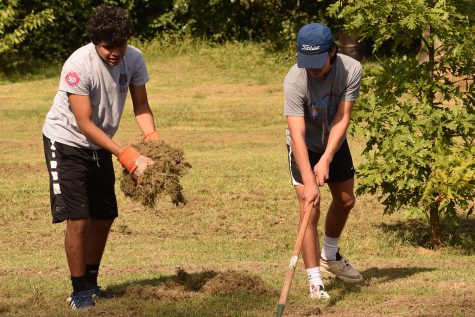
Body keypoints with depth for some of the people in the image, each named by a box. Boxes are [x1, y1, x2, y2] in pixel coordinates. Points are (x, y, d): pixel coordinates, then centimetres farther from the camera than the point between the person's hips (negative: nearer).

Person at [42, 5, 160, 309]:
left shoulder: (134, 59, -14)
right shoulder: (78, 66, -31)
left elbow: (141, 107, -4)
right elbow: (84, 124, -29)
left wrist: (154, 139, -24)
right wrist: (127, 156, -34)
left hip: (100, 144, 6)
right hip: (66, 142, -6)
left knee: (105, 216, 13)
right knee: (78, 218, -12)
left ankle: (91, 282, 30)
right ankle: (79, 291, -1)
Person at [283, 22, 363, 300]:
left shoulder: (351, 69, -27)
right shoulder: (295, 81, -36)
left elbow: (342, 119, -26)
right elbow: (297, 134, -39)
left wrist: (326, 160, -35)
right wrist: (308, 182, -45)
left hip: (335, 143, 4)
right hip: (304, 147, -4)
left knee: (346, 201, 17)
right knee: (310, 209, -15)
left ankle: (330, 256, 42)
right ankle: (315, 280, -12)